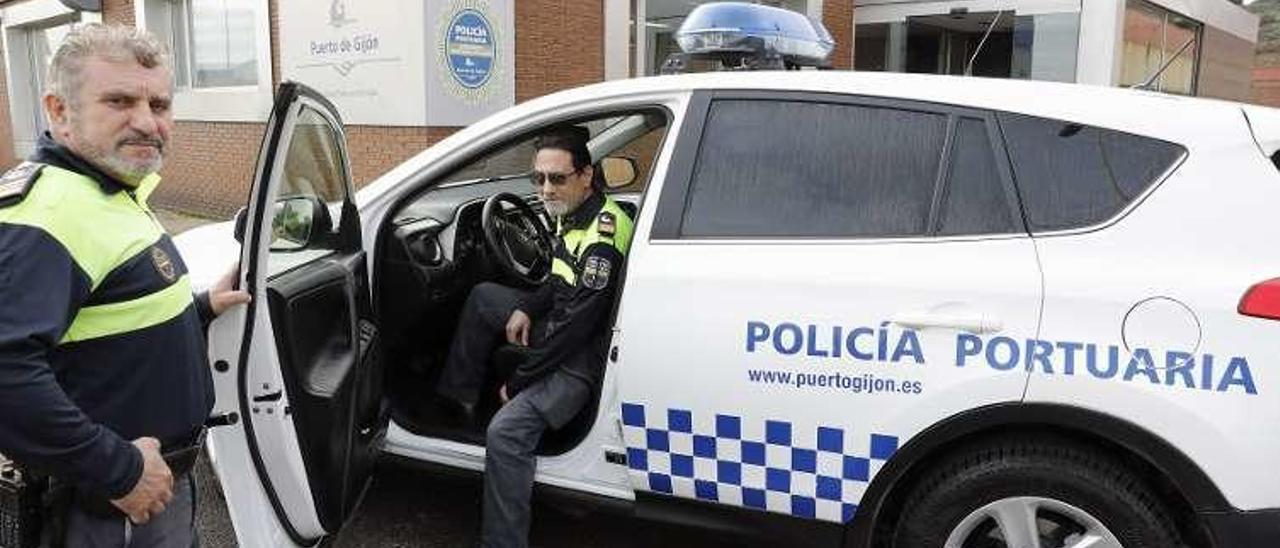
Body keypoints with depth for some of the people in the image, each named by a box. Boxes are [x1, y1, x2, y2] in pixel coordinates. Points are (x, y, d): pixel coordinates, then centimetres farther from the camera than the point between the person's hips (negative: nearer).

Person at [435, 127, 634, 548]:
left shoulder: (603, 236, -27)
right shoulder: (572, 214, 3)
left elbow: (574, 326, -27)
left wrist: (518, 382, -17)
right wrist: (527, 308, 1)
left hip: (585, 355, -10)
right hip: (560, 330, 10)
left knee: (505, 433, -27)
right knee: (484, 297, 18)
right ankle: (458, 400, 22)